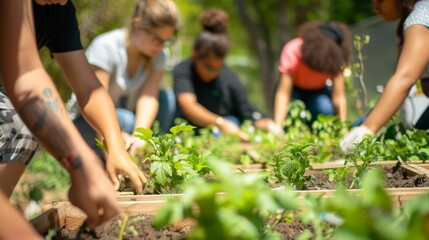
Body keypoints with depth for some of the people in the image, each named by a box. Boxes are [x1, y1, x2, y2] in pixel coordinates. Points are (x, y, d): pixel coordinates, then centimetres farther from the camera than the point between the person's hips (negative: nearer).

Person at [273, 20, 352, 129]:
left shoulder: (334, 57, -28)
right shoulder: (292, 51, -33)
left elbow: (339, 97, -27)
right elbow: (283, 93, -37)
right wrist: (277, 128, -47)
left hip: (319, 91, 1)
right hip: (294, 89, -1)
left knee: (325, 108, -33)